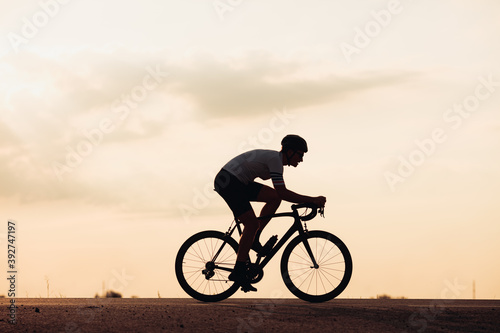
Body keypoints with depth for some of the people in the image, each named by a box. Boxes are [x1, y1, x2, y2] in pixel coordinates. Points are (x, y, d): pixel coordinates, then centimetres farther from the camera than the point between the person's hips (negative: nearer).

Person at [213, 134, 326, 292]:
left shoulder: (276, 159, 13)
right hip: (229, 182, -10)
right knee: (252, 223, -15)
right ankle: (238, 272, -11)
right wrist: (312, 200, -24)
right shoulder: (274, 159, -18)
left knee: (274, 198, 0)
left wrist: (307, 201, 15)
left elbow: (280, 193, 21)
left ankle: (253, 239, 6)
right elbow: (283, 193, -24)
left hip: (239, 183, 10)